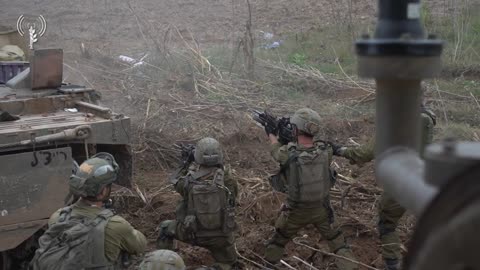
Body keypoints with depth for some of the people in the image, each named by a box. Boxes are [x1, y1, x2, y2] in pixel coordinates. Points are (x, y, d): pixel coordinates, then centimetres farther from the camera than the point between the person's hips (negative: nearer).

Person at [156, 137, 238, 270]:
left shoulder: (189, 178, -12)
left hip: (193, 233, 1)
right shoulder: (225, 177, -13)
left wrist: (187, 165, 17)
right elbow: (233, 192, 9)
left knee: (166, 227, 27)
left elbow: (177, 183, 12)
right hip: (220, 234, 0)